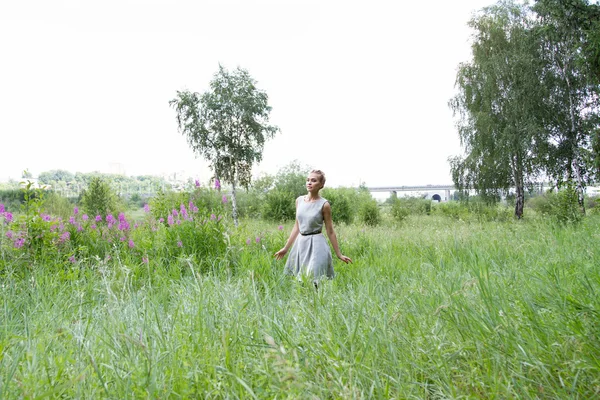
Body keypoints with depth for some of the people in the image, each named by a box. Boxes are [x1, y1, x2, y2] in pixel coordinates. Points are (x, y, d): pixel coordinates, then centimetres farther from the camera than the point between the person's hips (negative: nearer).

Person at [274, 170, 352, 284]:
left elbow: (330, 231, -2)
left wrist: (339, 254, 0)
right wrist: (286, 248, 14)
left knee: (313, 283, -6)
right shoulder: (299, 200, 5)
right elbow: (297, 227, 13)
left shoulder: (324, 204, -8)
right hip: (300, 244, 5)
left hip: (316, 245, -5)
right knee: (298, 283, 8)